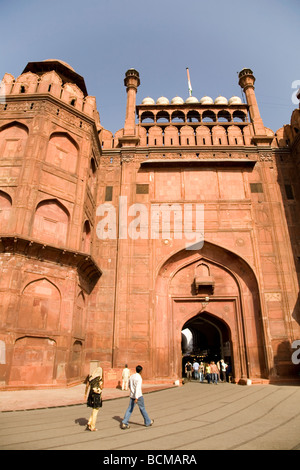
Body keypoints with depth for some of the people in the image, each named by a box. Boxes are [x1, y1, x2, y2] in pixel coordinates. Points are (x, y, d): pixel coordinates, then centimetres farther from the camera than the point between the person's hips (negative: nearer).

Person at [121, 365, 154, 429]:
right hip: (138, 396, -6)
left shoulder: (131, 376, 6)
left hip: (132, 396, 6)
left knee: (130, 409, 6)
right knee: (142, 409, 9)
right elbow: (138, 388, -27)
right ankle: (148, 422, 24)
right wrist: (136, 398, -31)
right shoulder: (139, 378, -18)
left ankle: (124, 423, -3)